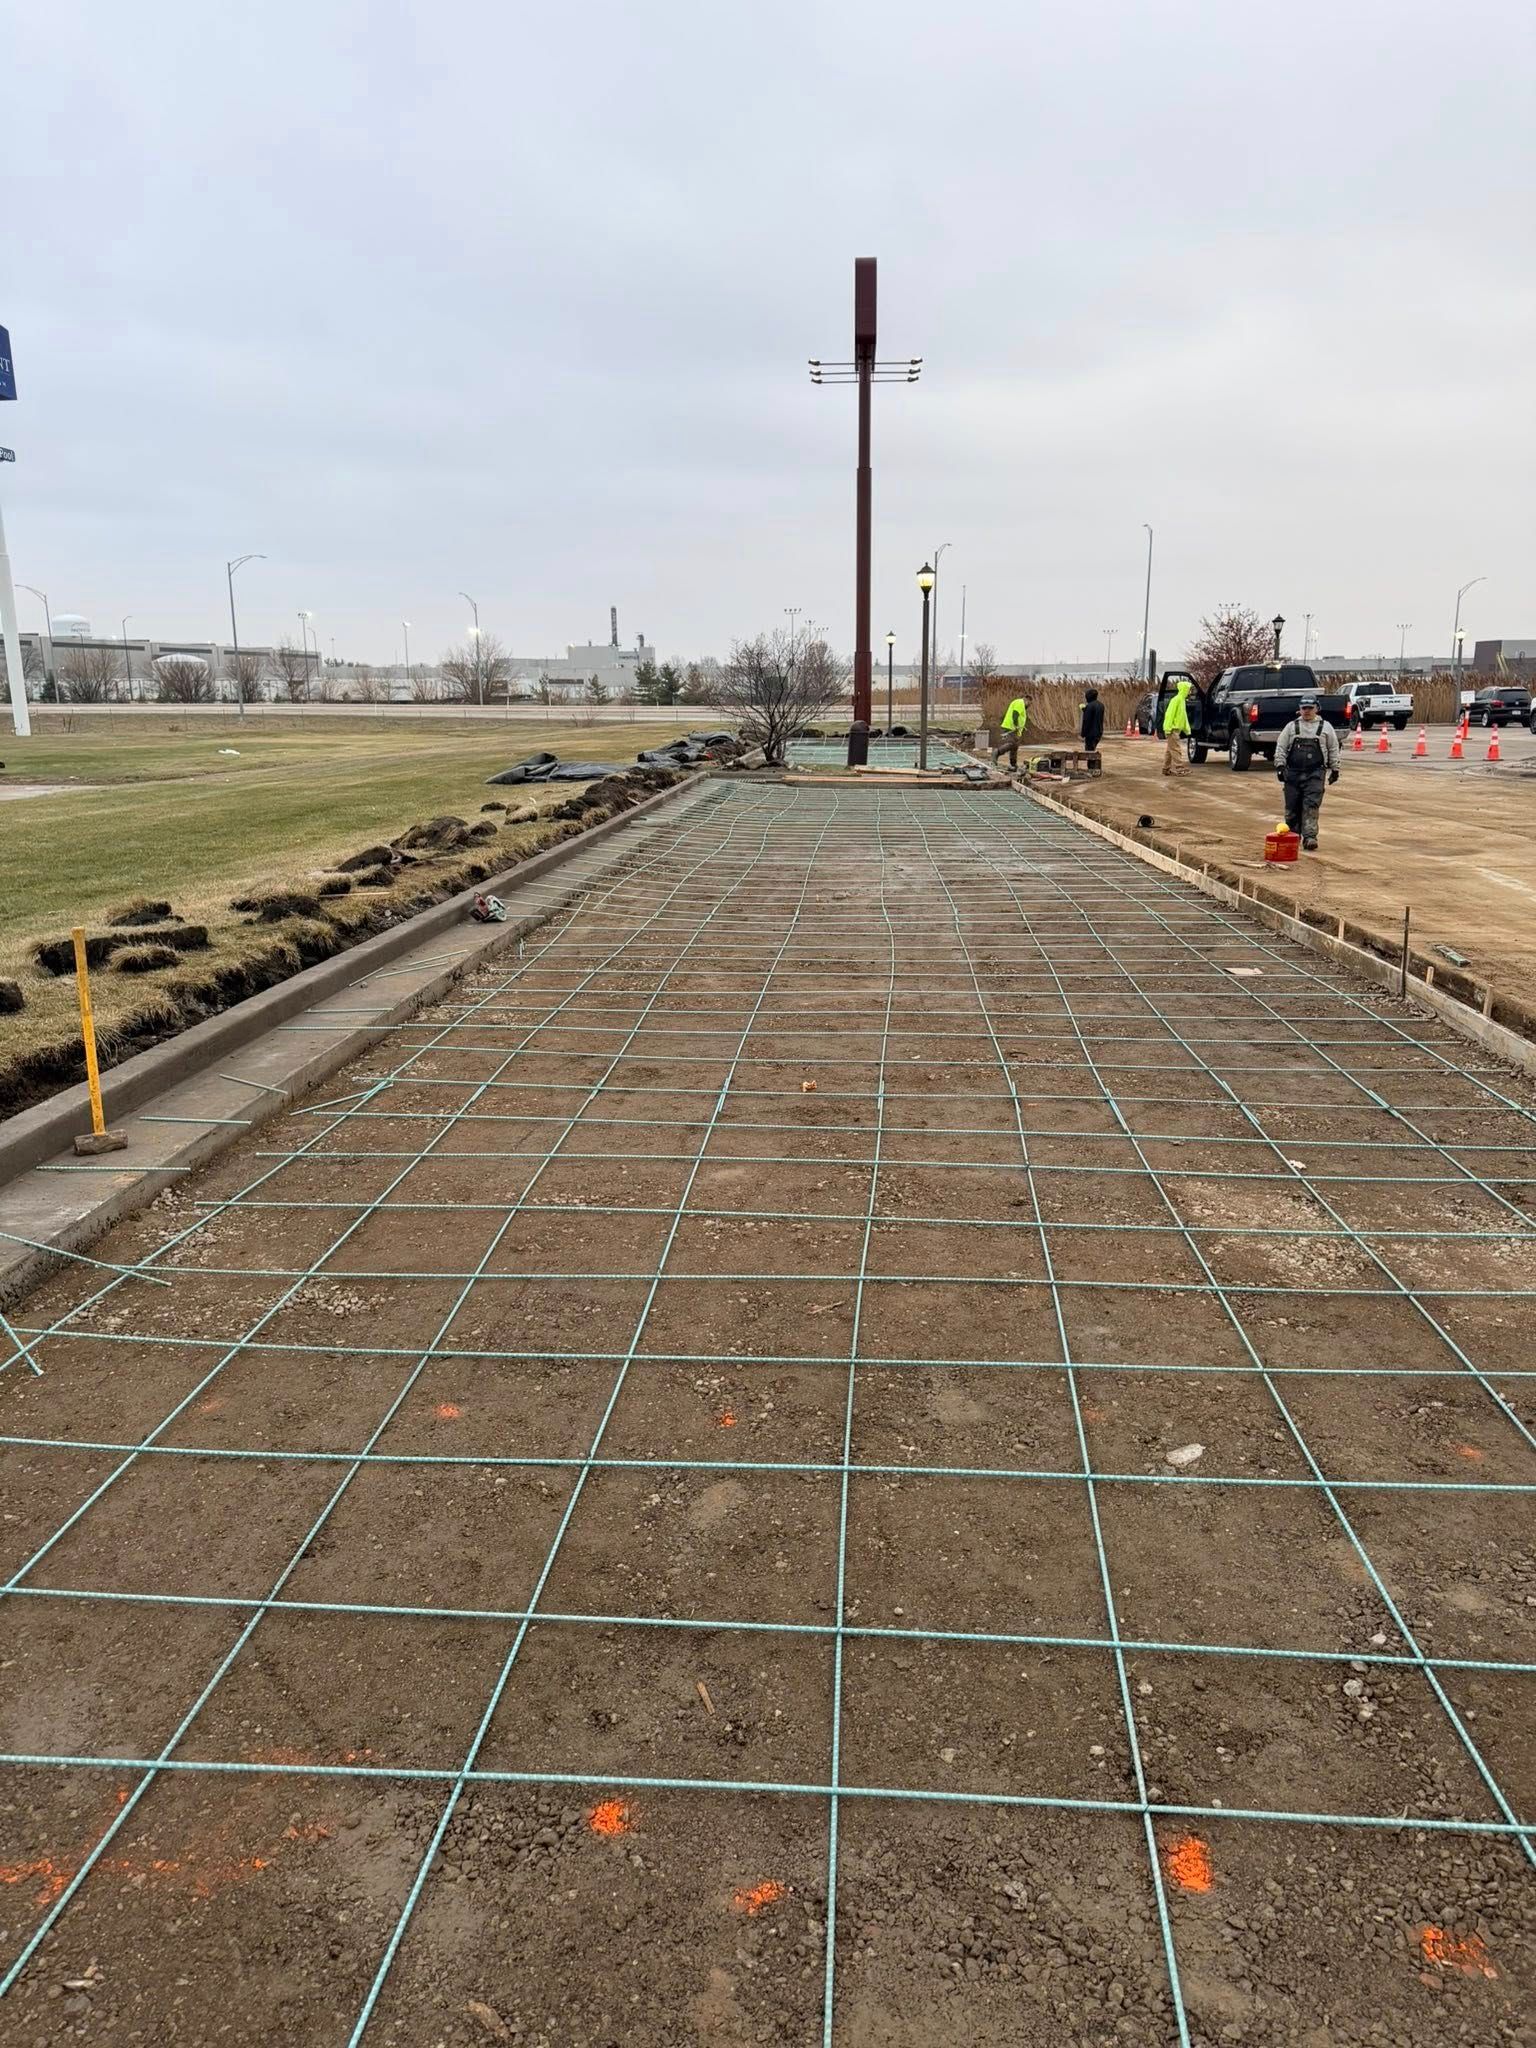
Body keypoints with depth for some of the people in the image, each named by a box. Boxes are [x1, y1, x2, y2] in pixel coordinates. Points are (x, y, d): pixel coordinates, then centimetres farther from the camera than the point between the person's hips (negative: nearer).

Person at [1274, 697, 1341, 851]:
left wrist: (1335, 769, 9)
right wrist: (1280, 765, -3)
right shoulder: (1291, 726, 10)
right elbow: (1280, 747, 8)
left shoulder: (1325, 727, 9)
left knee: (1311, 805, -13)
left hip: (1315, 774, -2)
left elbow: (1333, 749, 12)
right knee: (1292, 807, 5)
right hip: (1293, 773, 2)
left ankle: (1309, 837, -16)